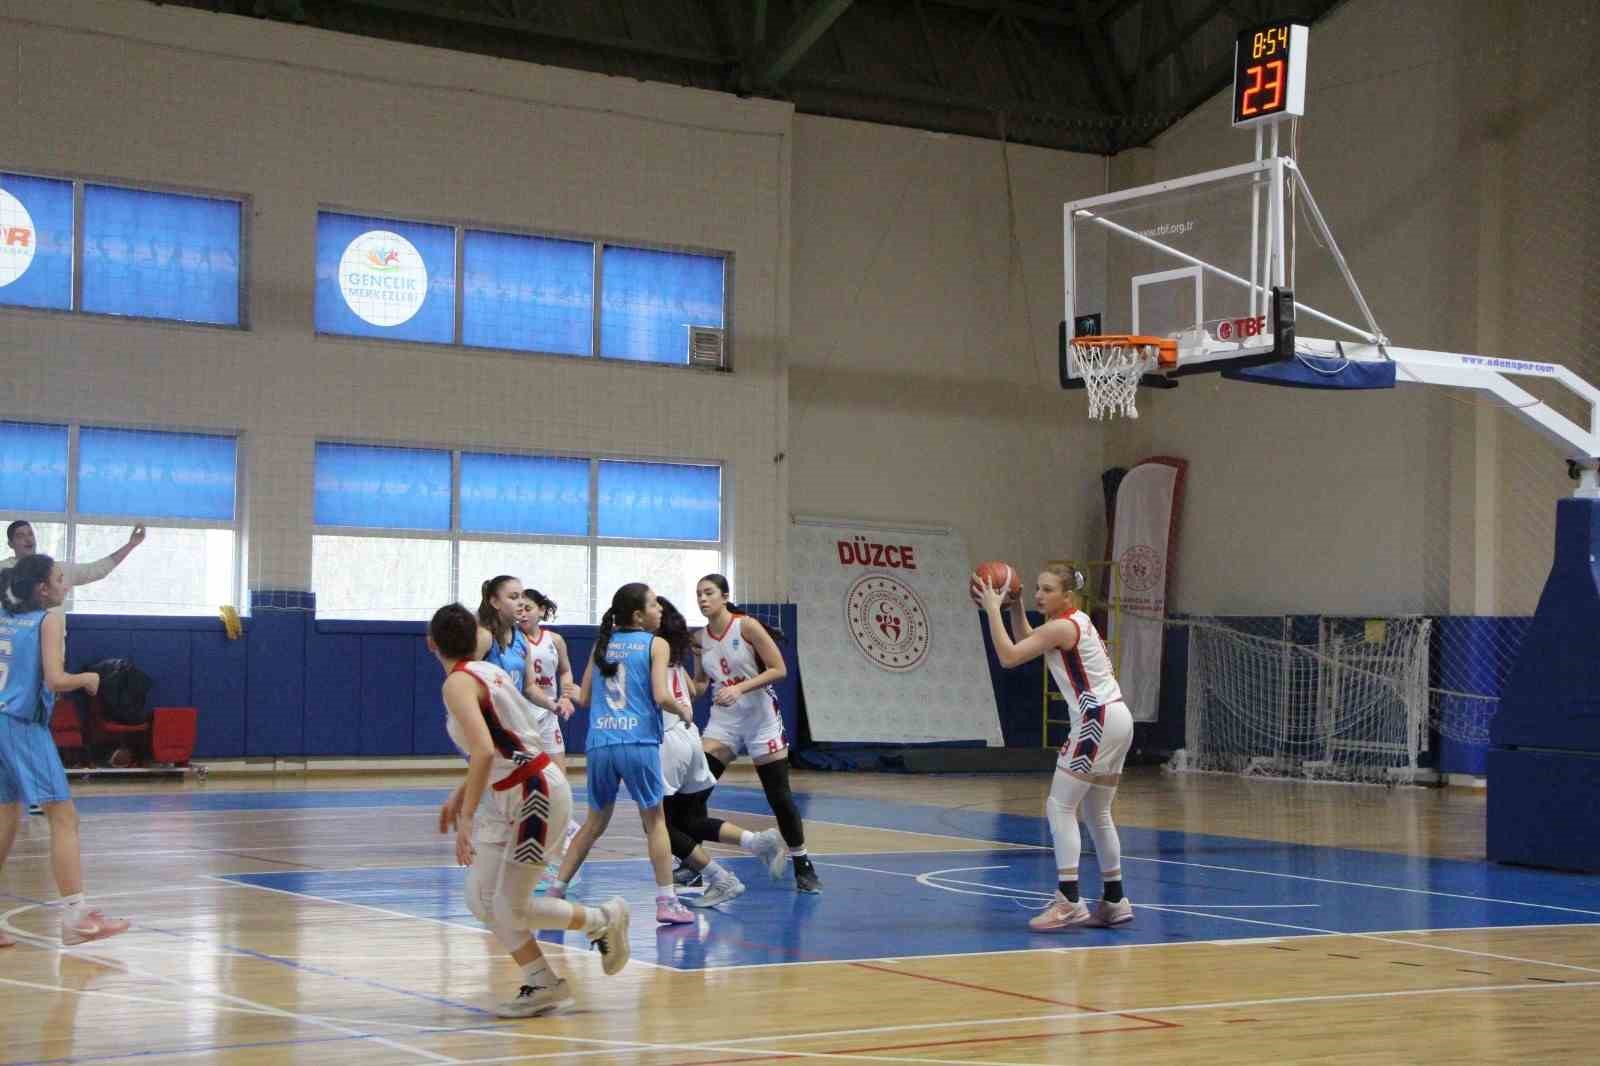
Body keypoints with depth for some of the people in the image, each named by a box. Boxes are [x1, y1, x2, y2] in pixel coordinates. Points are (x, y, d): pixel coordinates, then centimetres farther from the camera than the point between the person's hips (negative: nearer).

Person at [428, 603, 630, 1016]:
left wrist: (467, 817, -29)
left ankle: (604, 921, 17)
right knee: (481, 899, 8)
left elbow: (484, 751, -30)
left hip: (536, 795, -9)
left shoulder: (458, 684, -17)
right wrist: (460, 796, 22)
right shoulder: (487, 672, 11)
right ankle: (542, 985, 15)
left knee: (512, 908, -2)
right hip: (506, 796, 9)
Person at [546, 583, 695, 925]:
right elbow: (661, 696, -10)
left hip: (599, 744, 4)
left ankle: (555, 892, 18)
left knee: (595, 822, 19)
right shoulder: (655, 644, 1)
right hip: (638, 743, -4)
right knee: (654, 820, 7)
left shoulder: (603, 644, 15)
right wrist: (684, 710, 8)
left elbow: (584, 698, 16)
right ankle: (666, 902, 2)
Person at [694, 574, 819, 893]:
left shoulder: (747, 626, -13)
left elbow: (779, 670, -16)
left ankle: (803, 867, 14)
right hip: (723, 720, 4)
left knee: (779, 795, 1)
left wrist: (739, 688, -25)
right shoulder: (701, 638, 3)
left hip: (760, 717, -4)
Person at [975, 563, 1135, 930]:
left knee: (1059, 807, -9)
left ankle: (1069, 901, -15)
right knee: (1097, 814, 17)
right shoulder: (1075, 621, 16)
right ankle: (1114, 901, 22)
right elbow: (1027, 642, 30)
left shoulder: (1061, 627, -13)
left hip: (1097, 720, -10)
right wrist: (1015, 607, 17)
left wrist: (992, 610, -10)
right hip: (1115, 719, 10)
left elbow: (1009, 656, -17)